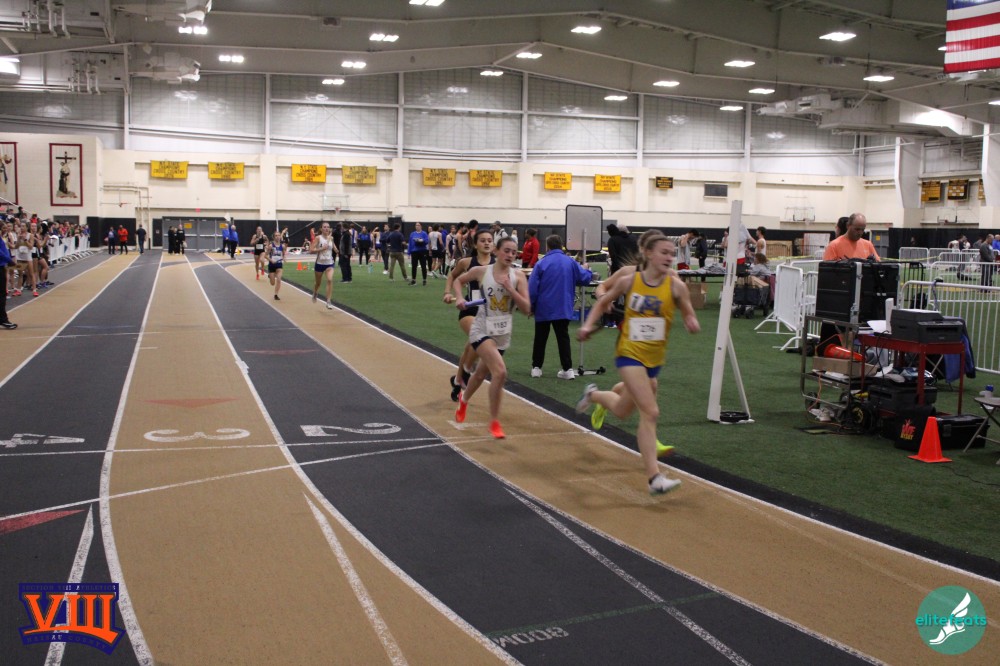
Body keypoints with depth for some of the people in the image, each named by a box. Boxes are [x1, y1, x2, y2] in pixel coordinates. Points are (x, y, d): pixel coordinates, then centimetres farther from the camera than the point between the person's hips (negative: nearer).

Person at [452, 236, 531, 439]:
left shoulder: (518, 276, -5)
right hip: (482, 330, -4)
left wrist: (510, 289, -20)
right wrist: (459, 298, -6)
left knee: (481, 373, 23)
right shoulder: (481, 271, -8)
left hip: (503, 334, 4)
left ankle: (464, 399, 57)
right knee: (500, 372, -24)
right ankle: (494, 422, -9)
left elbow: (526, 309, -9)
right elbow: (458, 280, 11)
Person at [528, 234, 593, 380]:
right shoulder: (571, 262, -3)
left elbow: (532, 288, -10)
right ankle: (568, 369, 2)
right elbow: (584, 279, 3)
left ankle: (536, 367, 16)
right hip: (564, 308, 2)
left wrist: (530, 306, 2)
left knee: (540, 339, 11)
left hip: (544, 308, -2)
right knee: (563, 338, 7)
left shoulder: (542, 263, -9)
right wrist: (586, 269, 25)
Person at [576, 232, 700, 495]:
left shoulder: (676, 286, -9)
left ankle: (593, 394, 53)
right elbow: (603, 302, 7)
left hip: (655, 357, 4)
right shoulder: (629, 280, -9)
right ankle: (655, 478, -11)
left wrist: (692, 323, -24)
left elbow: (689, 317, -1)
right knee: (650, 413, -16)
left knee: (622, 411, 20)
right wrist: (588, 325, -4)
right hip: (630, 353, -4)